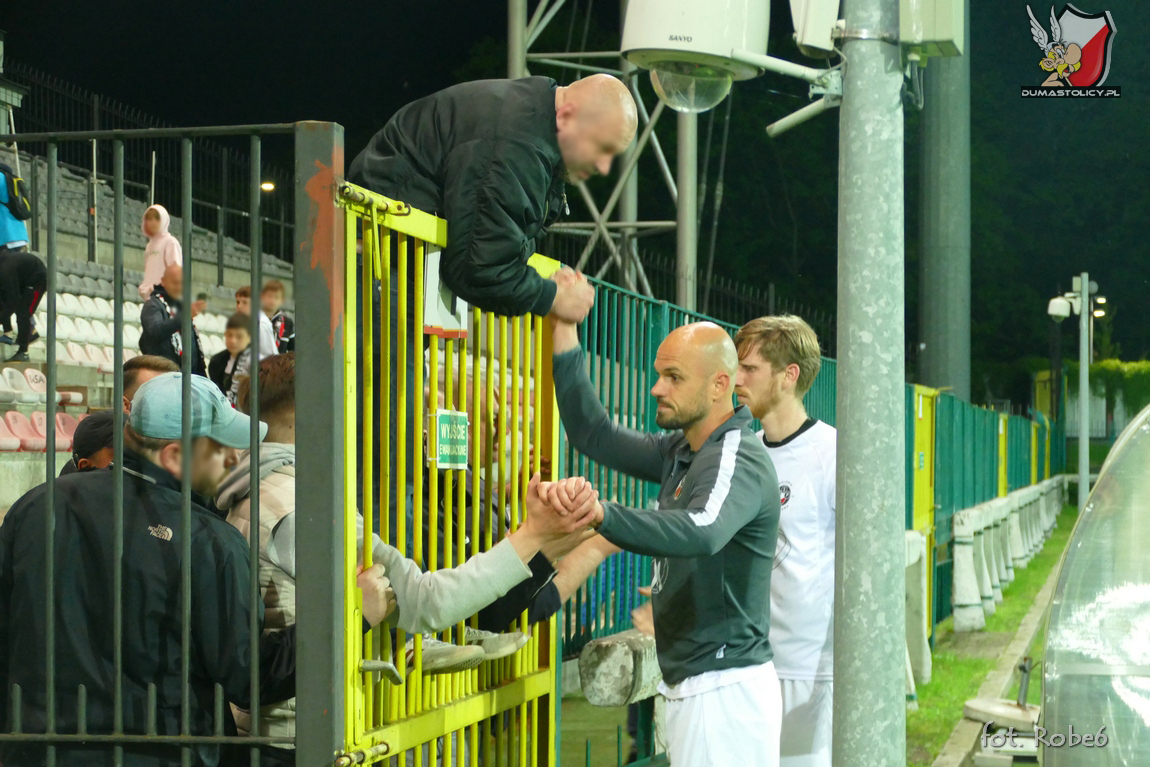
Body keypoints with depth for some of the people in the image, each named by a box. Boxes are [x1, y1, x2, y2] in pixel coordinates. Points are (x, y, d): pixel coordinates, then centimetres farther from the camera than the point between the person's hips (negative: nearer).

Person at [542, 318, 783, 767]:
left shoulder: (739, 461, -18)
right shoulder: (681, 452, 14)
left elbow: (702, 532, -38)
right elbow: (597, 437, 15)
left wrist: (601, 514, -54)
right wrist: (564, 333, 8)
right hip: (691, 685, 10)